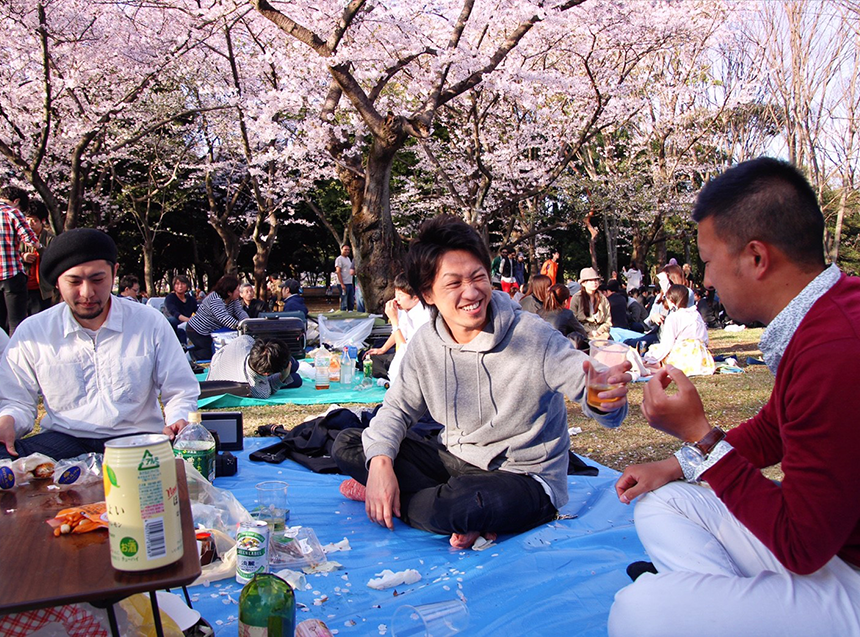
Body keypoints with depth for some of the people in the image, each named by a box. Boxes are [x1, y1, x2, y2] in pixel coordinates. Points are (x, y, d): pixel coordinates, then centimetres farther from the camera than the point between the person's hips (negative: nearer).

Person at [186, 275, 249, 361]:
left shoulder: (234, 299, -2)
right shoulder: (215, 300, -28)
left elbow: (239, 312, -11)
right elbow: (224, 318, -41)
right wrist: (240, 326, -51)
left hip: (212, 331, 9)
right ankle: (191, 353, 4)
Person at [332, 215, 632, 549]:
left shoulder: (532, 335, -18)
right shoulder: (425, 343, -3)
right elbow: (399, 407, 5)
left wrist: (606, 398, -48)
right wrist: (380, 461, -14)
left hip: (524, 477, -5)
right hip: (455, 460, 6)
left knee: (464, 505, -40)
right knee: (347, 445, -4)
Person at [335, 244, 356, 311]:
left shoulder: (348, 259, 19)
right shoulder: (339, 259, -6)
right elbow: (338, 272, -13)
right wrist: (342, 284, -19)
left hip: (350, 283, 8)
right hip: (344, 284, -8)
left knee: (351, 302, 10)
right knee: (344, 303, -6)